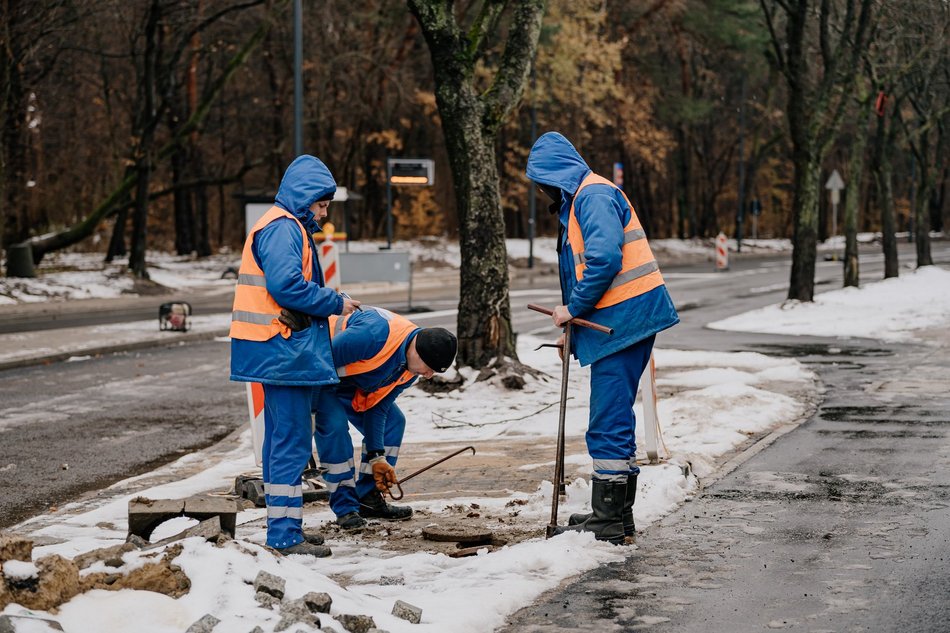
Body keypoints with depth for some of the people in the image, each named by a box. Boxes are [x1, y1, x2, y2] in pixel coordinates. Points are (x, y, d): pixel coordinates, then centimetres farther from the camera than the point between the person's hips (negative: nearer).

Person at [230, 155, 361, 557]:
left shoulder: (289, 228, 21)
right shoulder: (282, 229, -13)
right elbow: (286, 286, -23)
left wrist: (329, 304, 7)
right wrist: (335, 304, -14)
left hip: (282, 353, 11)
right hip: (283, 351, -11)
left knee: (282, 438, 15)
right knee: (292, 440, -9)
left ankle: (283, 528, 22)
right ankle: (285, 534, -7)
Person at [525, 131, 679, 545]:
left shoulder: (593, 195, -10)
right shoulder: (578, 200, 23)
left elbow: (605, 257, -24)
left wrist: (573, 308, -14)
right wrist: (575, 331, 18)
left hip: (624, 319, -11)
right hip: (618, 320, 11)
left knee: (609, 422, -8)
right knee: (615, 419, 16)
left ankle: (609, 520, -5)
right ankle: (618, 516, 23)